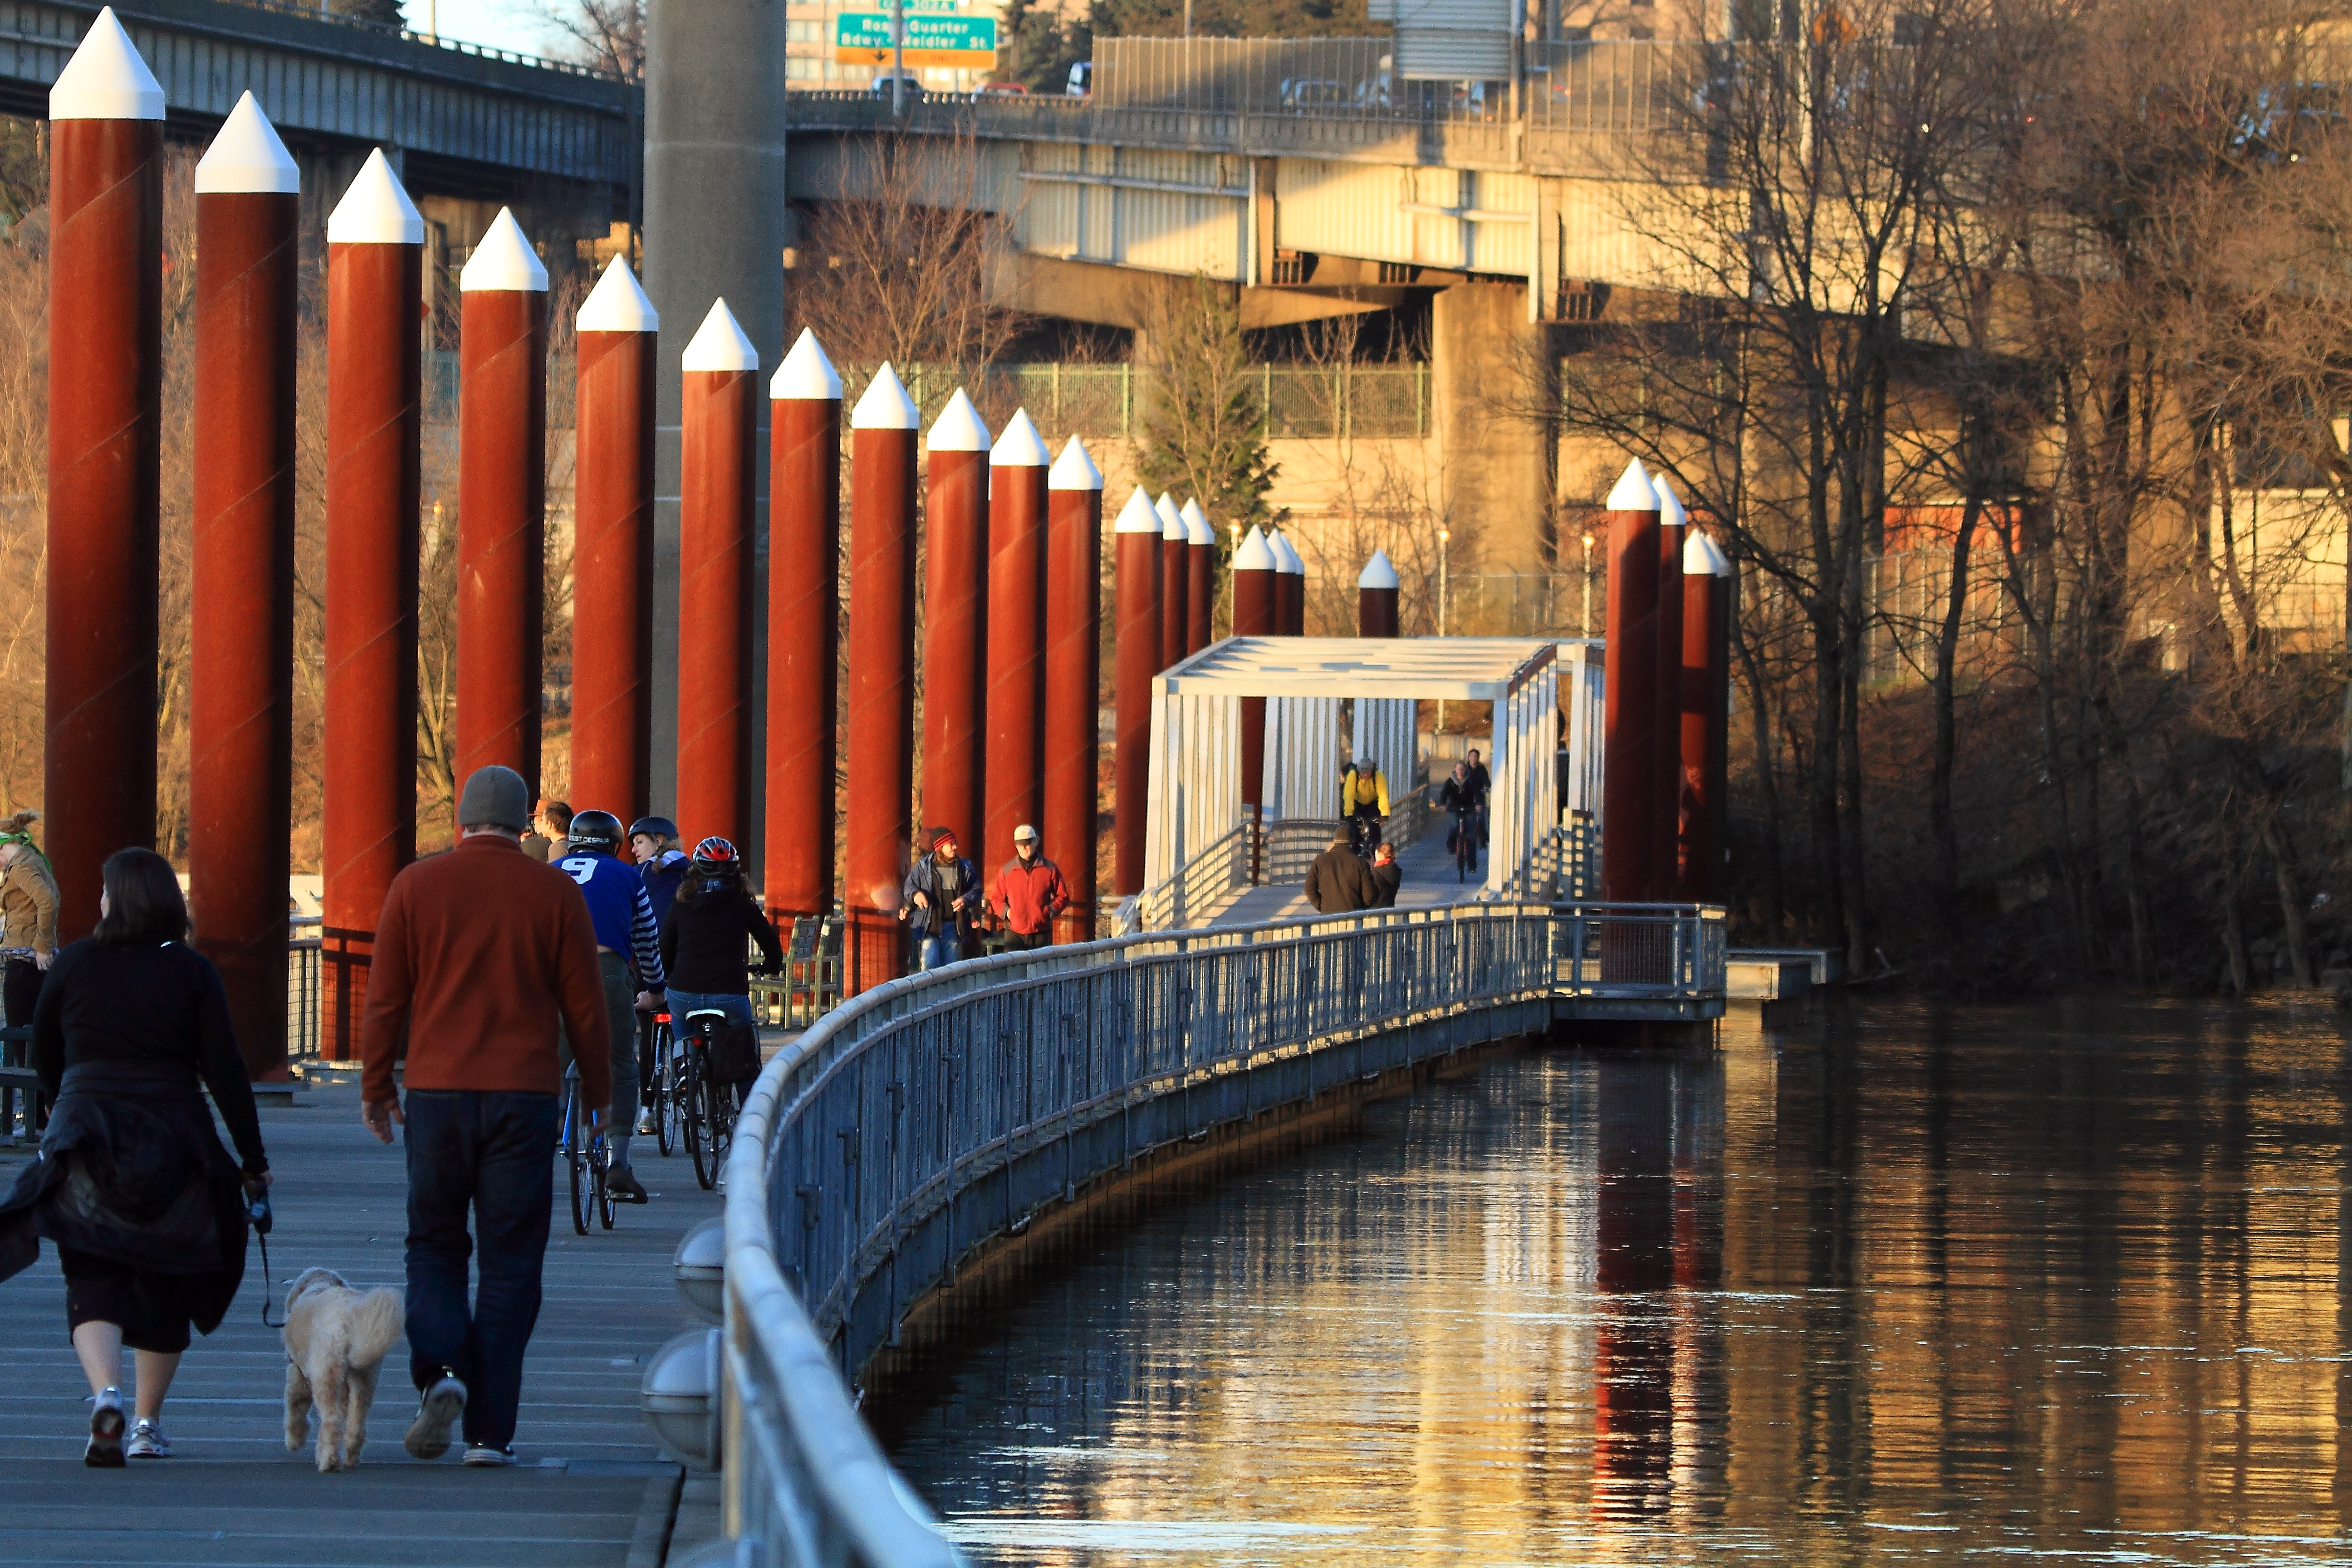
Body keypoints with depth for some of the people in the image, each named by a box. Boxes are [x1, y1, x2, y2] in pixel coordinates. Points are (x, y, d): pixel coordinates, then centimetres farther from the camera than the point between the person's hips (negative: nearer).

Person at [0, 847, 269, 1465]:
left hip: (87, 1137, -1)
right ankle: (149, 1425, 21)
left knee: (93, 1281, -4)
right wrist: (253, 1159, 2)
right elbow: (224, 1069, -4)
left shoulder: (74, 964, 1)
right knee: (164, 1286, 15)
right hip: (174, 1143, 1)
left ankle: (105, 1394, -30)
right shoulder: (192, 972, -1)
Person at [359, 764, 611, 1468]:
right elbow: (585, 1005, 4)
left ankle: (441, 1370, -13)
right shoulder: (555, 894, 1)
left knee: (434, 1246, 14)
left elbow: (385, 999, 3)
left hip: (436, 1092, 0)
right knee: (510, 1261, 4)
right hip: (524, 1094, 0)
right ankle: (490, 1431, 1)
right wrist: (597, 1090, 17)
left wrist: (375, 1086, 14)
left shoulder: (416, 887, 1)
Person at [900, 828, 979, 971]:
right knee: (929, 966, -12)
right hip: (929, 926, -2)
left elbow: (976, 889, 10)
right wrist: (915, 894, -17)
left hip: (954, 926, 2)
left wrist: (966, 900, -11)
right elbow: (909, 887, 7)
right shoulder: (923, 867, 3)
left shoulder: (964, 867, 7)